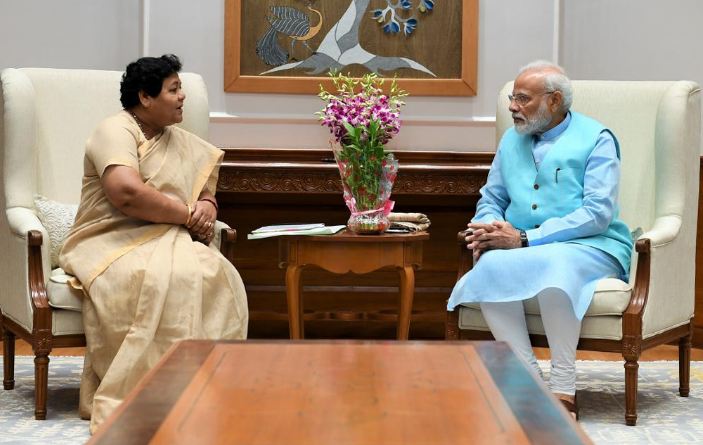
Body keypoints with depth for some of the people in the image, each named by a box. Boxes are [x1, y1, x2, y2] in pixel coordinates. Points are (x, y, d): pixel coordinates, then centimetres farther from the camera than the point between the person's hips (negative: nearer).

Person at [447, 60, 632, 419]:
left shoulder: (595, 139, -1)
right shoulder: (511, 141, 18)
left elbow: (597, 213, -12)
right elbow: (490, 199, 22)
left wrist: (524, 239, -18)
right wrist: (490, 228, -5)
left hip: (589, 247, -5)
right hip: (523, 251, 5)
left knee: (551, 262, -39)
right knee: (491, 265, -30)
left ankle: (563, 389, -33)